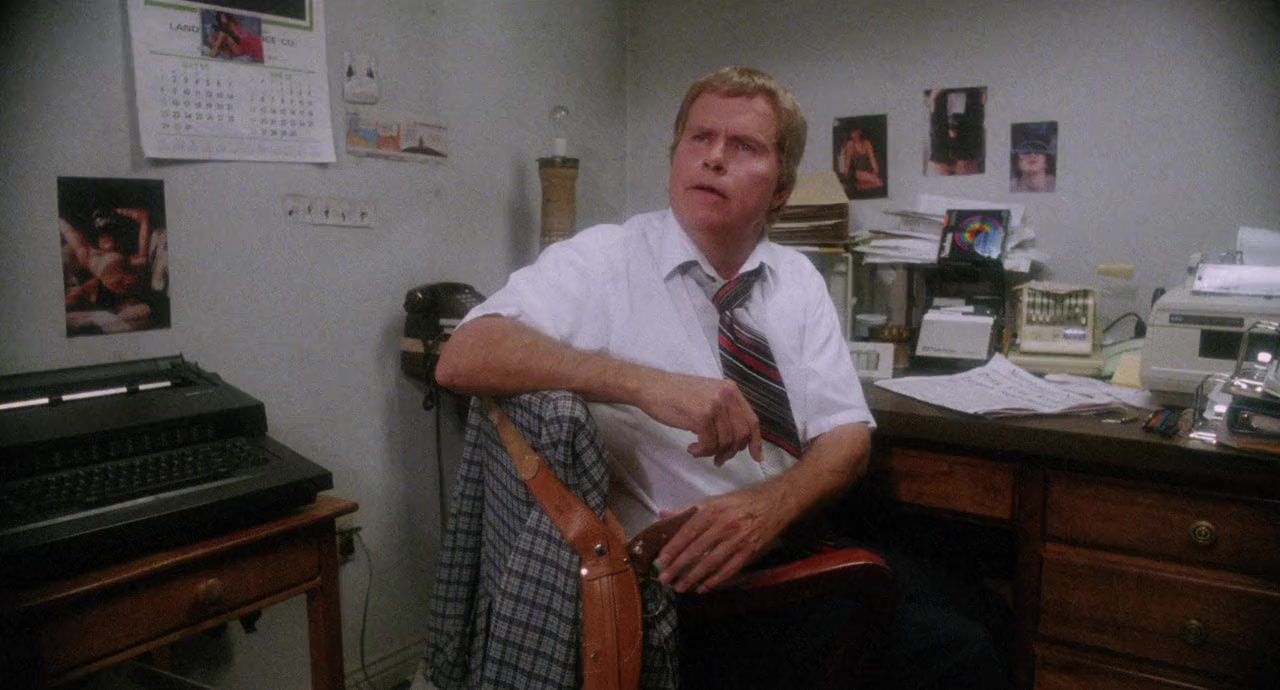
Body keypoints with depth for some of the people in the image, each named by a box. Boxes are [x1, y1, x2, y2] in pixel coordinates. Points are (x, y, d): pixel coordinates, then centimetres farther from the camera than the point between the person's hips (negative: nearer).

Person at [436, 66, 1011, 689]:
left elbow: (847, 437, 2)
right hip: (673, 582, -6)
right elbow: (462, 358, -22)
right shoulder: (601, 259, -8)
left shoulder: (798, 280, 7)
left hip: (797, 555, 6)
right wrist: (647, 384, -34)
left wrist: (768, 504, -21)